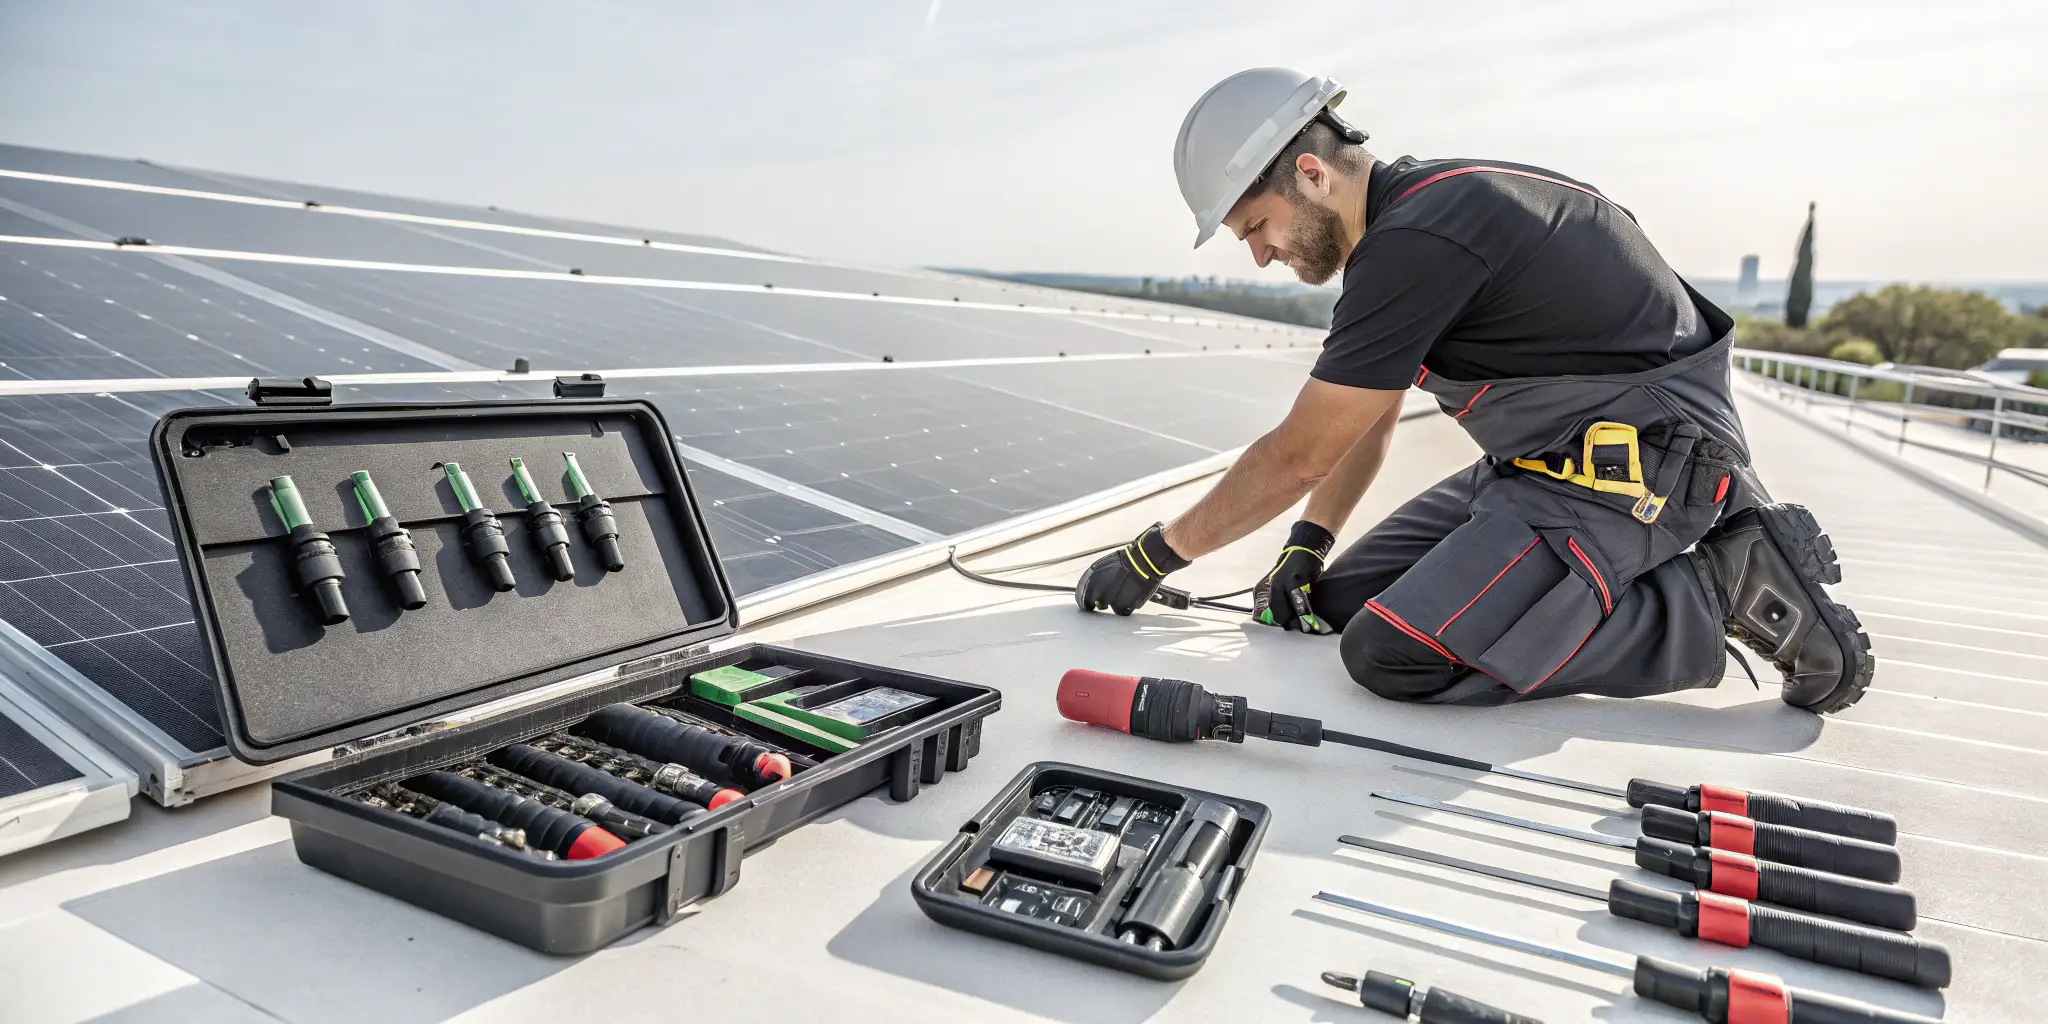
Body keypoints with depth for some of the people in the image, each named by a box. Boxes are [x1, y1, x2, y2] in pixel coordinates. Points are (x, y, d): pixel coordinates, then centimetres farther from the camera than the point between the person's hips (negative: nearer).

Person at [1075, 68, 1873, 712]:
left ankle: (1722, 591, -8)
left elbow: (1298, 456, -19)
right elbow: (1366, 423, 15)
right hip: (1552, 457, 10)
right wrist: (1304, 548, 6)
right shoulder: (1404, 211, 8)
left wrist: (1153, 556, -8)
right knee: (1343, 599, 7)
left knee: (1391, 652, -23)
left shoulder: (1418, 240, -23)